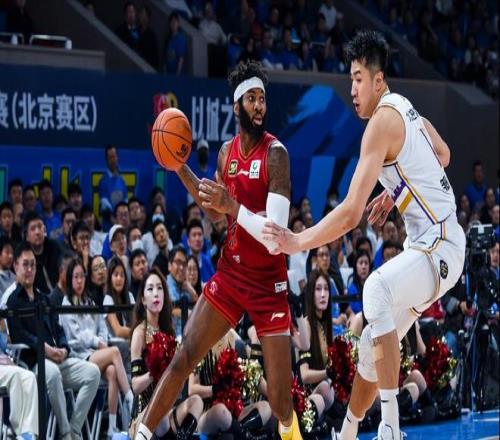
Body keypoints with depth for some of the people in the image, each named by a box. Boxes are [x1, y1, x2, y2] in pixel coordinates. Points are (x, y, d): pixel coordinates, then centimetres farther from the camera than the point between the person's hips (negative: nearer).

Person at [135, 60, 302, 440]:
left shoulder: (275, 153, -16)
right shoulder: (227, 151, 5)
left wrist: (233, 206, -36)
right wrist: (180, 168, 12)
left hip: (268, 281, -5)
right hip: (230, 273, 5)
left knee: (281, 402, -6)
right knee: (182, 359, -2)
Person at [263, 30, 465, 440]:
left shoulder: (384, 120, -18)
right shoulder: (406, 109, 10)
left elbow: (351, 213, -24)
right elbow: (443, 155, 32)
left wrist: (297, 242, -20)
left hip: (440, 248, -11)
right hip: (428, 243, 11)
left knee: (377, 289, -36)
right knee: (373, 343, 16)